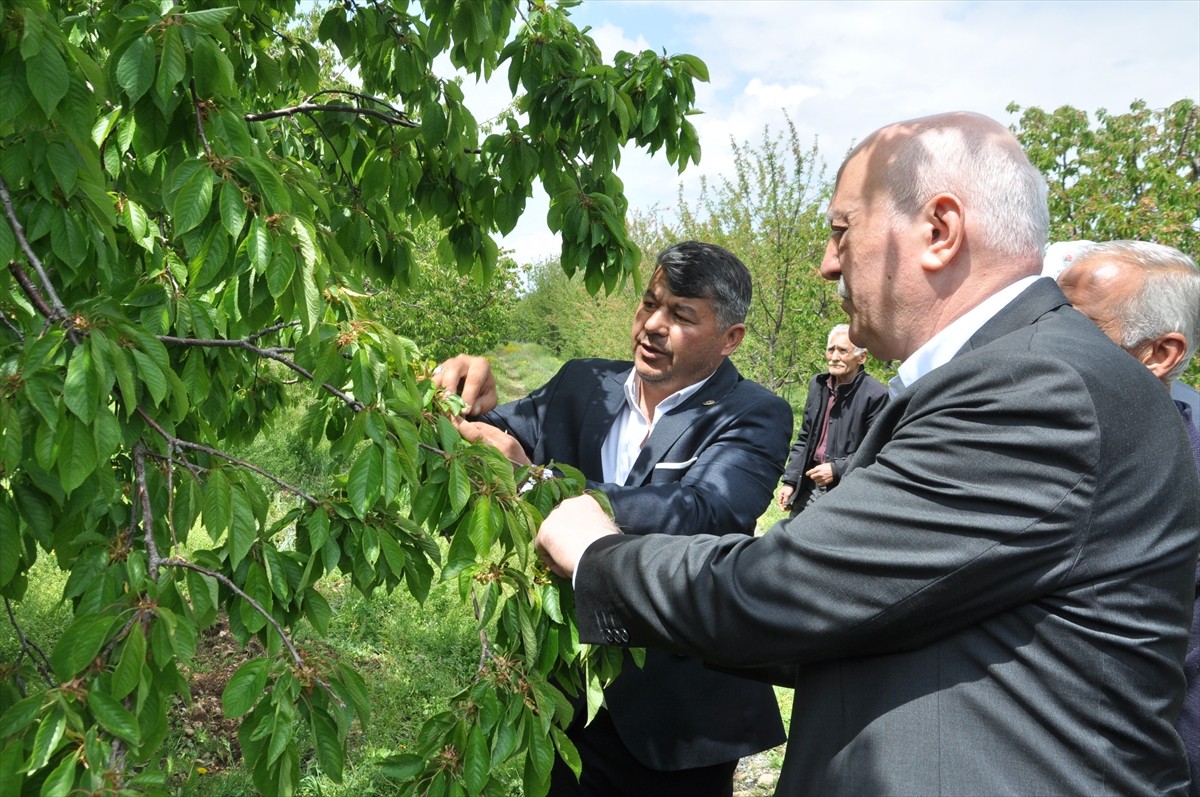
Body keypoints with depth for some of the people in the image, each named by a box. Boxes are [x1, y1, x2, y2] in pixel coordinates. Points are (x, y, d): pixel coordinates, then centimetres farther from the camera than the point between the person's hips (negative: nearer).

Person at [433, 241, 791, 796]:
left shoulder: (754, 417, -14)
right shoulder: (584, 385, 0)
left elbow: (699, 516, -30)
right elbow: (497, 439, 2)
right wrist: (467, 402, -22)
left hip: (679, 714, -3)